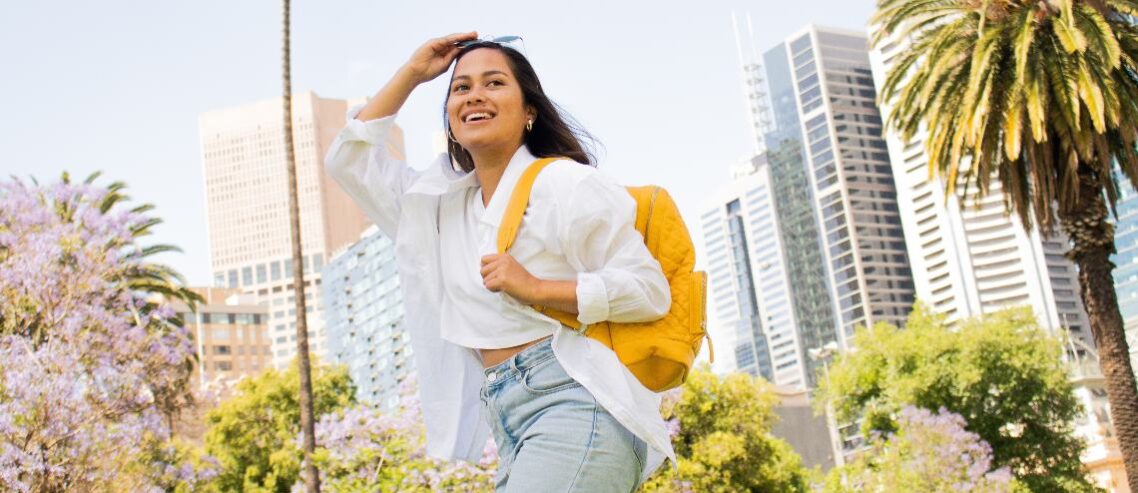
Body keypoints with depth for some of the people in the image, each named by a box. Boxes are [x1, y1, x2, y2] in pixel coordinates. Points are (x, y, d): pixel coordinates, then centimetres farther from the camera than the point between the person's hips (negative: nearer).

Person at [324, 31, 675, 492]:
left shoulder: (564, 183, -1)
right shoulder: (441, 200, 20)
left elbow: (649, 290, -5)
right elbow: (349, 159, 24)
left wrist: (535, 288, -14)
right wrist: (412, 72, 20)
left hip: (573, 403, -8)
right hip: (513, 428, 8)